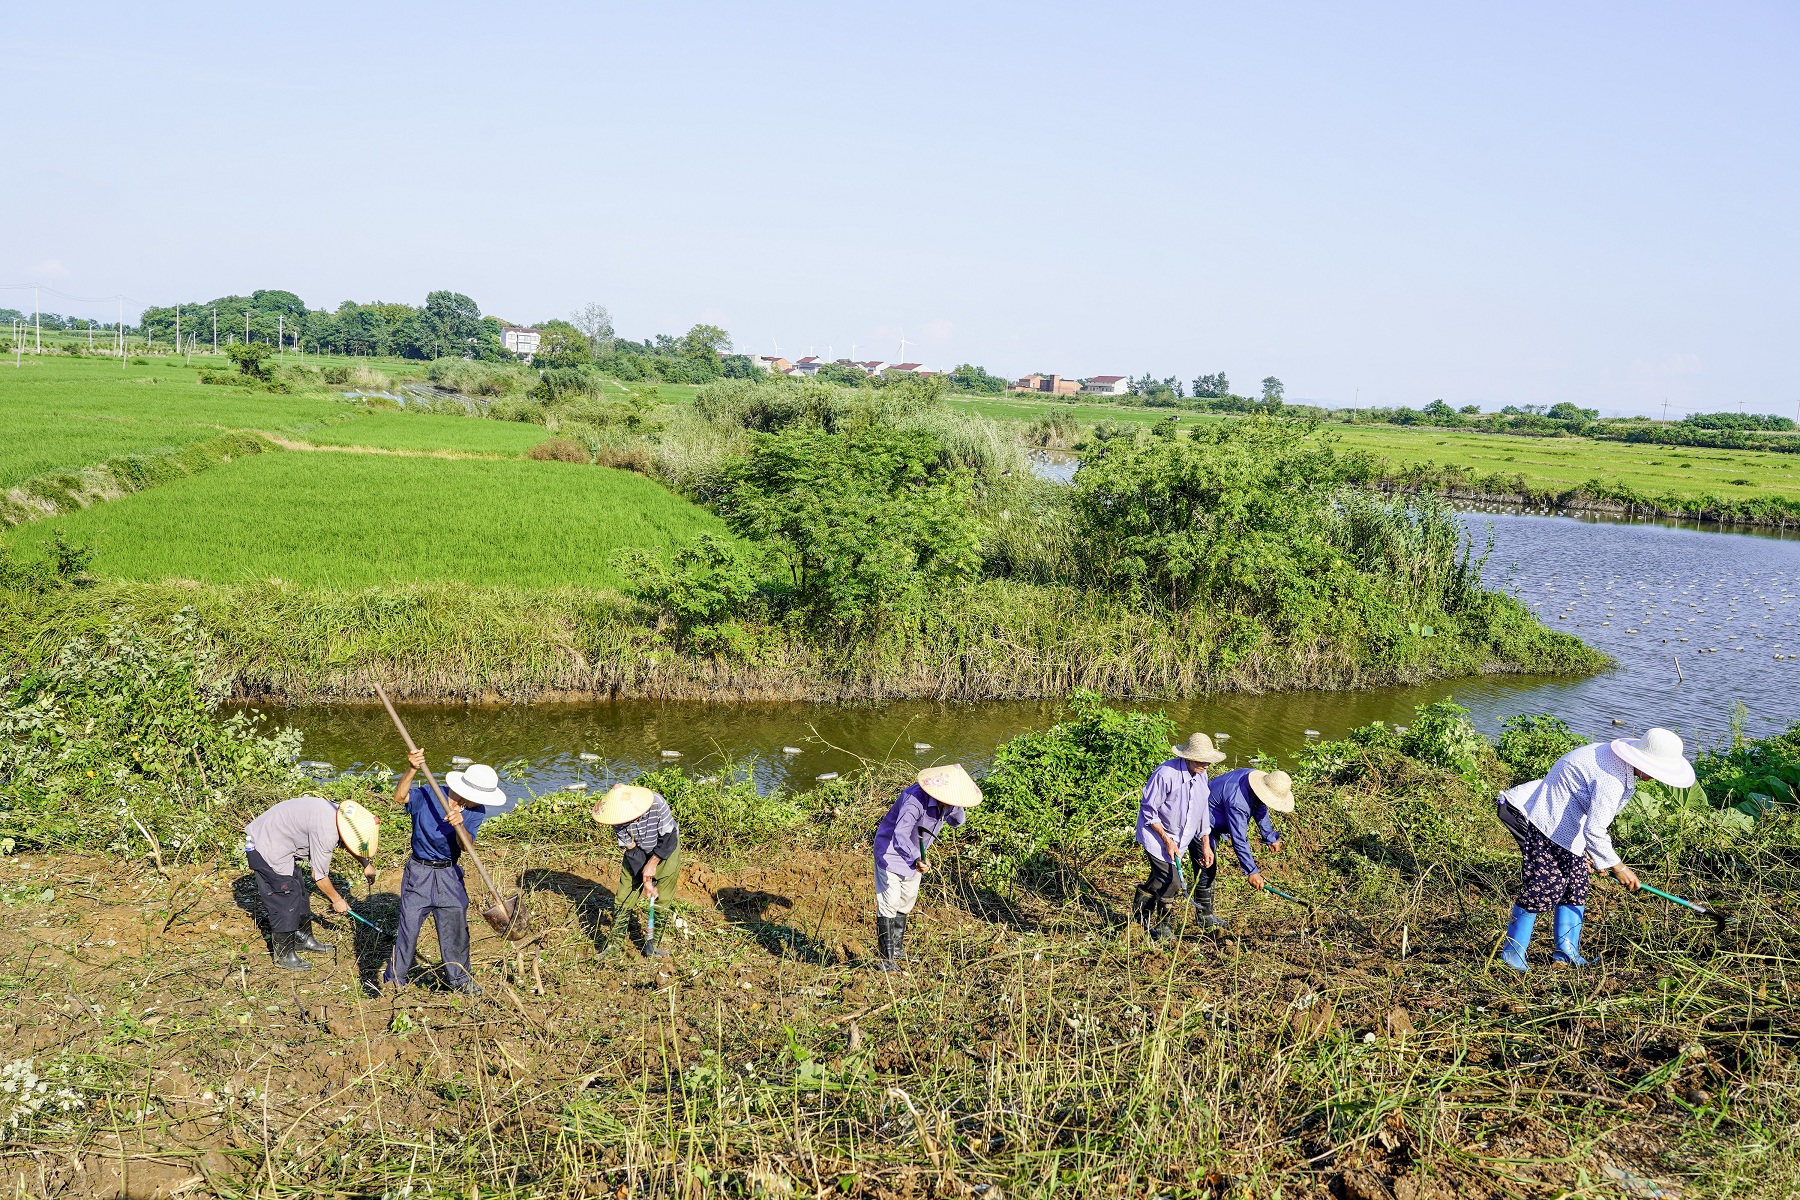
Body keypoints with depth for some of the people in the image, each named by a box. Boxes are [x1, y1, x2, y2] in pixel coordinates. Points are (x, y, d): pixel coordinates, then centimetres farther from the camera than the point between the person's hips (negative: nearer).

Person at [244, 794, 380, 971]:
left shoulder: (338, 814, -3)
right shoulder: (326, 832, -29)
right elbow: (319, 875, -17)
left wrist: (366, 864, 20)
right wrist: (336, 900, -3)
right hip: (264, 849, -10)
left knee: (299, 893, 16)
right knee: (284, 902, -4)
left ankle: (303, 939, 30)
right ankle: (284, 956, 8)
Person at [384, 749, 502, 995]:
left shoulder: (476, 812, -4)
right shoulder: (428, 796, -15)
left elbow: (466, 845, -15)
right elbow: (399, 797, -31)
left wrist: (460, 826, -36)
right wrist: (411, 770, -45)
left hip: (450, 875, 4)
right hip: (419, 873, -3)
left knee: (455, 927, 11)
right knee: (408, 926, -2)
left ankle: (459, 977, 29)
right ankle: (394, 980, 15)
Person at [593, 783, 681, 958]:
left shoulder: (657, 804, -34)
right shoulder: (618, 819, -24)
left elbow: (669, 838, -24)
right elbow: (631, 850, -16)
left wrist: (652, 863, -27)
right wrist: (644, 879, -19)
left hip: (666, 850, -2)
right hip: (638, 853, 2)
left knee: (661, 902, -2)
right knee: (623, 899, -1)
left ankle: (651, 945, 9)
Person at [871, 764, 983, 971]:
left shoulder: (947, 802, -13)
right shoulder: (915, 800, -39)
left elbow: (956, 822, 6)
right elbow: (900, 836, -48)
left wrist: (958, 810, -18)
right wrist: (916, 859, -63)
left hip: (916, 854, 8)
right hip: (891, 851, -8)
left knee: (907, 900, 20)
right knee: (889, 904, -9)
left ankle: (897, 949, 37)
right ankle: (886, 959, 0)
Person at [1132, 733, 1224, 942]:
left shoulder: (1201, 775, -4)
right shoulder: (1166, 774, -28)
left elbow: (1202, 810, 7)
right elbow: (1149, 811, -21)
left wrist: (1205, 844, 7)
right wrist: (1167, 840, -19)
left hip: (1182, 835, 7)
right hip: (1156, 833, -7)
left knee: (1162, 877, 16)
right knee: (1171, 881, -10)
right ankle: (1161, 926, 10)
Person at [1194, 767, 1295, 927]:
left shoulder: (1255, 778, -11)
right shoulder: (1237, 802, -38)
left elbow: (1261, 810, 8)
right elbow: (1239, 839, -34)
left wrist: (1270, 837, 14)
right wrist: (1252, 872, -32)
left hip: (1212, 823, 11)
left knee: (1210, 870, 17)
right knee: (1207, 870, -9)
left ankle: (1207, 914, 26)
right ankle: (1205, 917, 1)